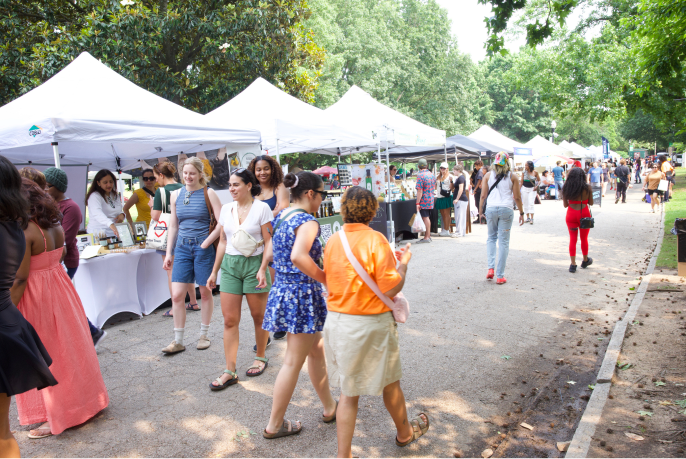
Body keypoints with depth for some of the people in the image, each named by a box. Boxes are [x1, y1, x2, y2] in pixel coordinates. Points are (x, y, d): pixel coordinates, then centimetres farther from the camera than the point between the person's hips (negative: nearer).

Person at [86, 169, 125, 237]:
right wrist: (111, 224, -44)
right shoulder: (95, 196, -9)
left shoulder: (115, 195, 15)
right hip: (99, 234, -5)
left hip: (114, 234, 6)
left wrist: (122, 215, 0)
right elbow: (97, 213, -27)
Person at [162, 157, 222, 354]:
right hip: (182, 247, 4)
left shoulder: (208, 193, -4)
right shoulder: (176, 195, 10)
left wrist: (206, 243, -14)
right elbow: (173, 226, 14)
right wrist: (169, 252, 11)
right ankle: (178, 341, 10)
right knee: (177, 295, -1)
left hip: (203, 247, -4)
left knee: (205, 292, 7)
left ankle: (204, 335, 22)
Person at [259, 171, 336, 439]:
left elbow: (271, 247, 22)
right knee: (293, 362, 3)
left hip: (282, 289, 10)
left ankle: (329, 407, 36)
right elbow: (298, 256, -34)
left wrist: (263, 269, 37)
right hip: (303, 295, -9)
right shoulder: (307, 221, -18)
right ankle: (274, 425, 16)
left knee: (316, 351, 22)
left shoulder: (281, 216, 9)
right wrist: (327, 280, -24)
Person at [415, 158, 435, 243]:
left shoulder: (420, 175, -15)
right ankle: (428, 235, 23)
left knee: (425, 218, -5)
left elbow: (419, 191, -19)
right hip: (431, 200, 8)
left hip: (424, 201, -8)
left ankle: (427, 237, -2)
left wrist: (417, 203, -18)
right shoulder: (432, 175, 11)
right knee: (427, 218, 16)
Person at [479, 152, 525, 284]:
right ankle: (500, 276, 5)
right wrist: (521, 213, 12)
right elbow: (517, 197, 3)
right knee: (504, 242, 3)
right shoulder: (513, 177, 3)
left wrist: (480, 210, 13)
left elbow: (483, 195, 4)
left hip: (491, 209, 1)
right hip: (506, 210, -1)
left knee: (491, 238, 19)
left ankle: (491, 268, 3)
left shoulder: (488, 175, 5)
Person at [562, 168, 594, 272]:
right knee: (584, 238, 16)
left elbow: (565, 204, 2)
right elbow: (591, 203, 1)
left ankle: (573, 264, 4)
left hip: (571, 214, 1)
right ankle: (585, 260, 34)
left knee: (572, 239, 7)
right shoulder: (587, 187, -6)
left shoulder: (567, 187, -2)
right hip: (584, 214, -1)